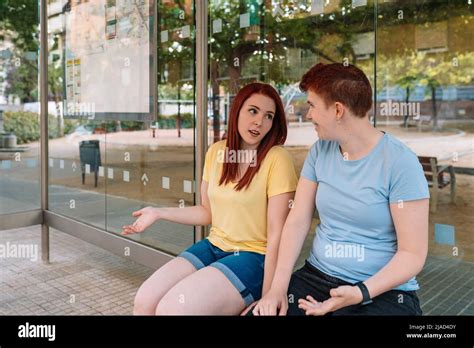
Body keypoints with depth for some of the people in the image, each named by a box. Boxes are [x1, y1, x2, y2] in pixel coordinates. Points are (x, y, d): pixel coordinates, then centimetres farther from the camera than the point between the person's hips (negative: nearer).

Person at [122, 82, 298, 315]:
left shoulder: (277, 159, -15)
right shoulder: (216, 151, 4)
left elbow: (277, 234, -14)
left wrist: (267, 297, -13)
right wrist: (159, 213, 5)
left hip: (253, 257, -6)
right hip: (213, 246, 6)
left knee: (171, 309, -20)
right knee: (144, 301, -8)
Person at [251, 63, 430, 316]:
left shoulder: (400, 163, -14)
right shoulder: (320, 151, 2)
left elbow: (413, 254, -12)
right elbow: (297, 221, 0)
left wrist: (360, 293, -25)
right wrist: (278, 285, -11)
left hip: (383, 290, -3)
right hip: (317, 276, 4)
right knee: (256, 311, -15)